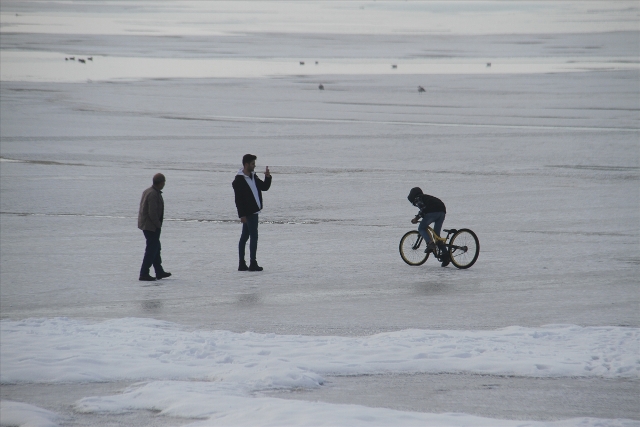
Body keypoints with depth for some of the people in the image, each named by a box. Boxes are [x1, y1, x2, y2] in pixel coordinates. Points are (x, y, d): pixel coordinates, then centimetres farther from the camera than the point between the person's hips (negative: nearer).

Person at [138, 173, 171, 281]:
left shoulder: (148, 191, 9)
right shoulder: (153, 194, -22)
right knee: (152, 249, -4)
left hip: (145, 224, 10)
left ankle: (159, 272, 27)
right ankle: (144, 274, -3)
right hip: (152, 226, -10)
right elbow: (152, 213, -26)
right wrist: (158, 225, -13)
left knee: (156, 248, 18)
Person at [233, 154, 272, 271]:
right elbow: (238, 199, -16)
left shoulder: (253, 176, 13)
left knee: (245, 236, 11)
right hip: (248, 213, -9)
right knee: (254, 236, -9)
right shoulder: (239, 180, -14)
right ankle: (253, 264, -6)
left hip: (254, 211, 9)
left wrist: (267, 177, 2)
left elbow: (264, 187, 20)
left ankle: (242, 264, 15)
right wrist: (242, 215, -19)